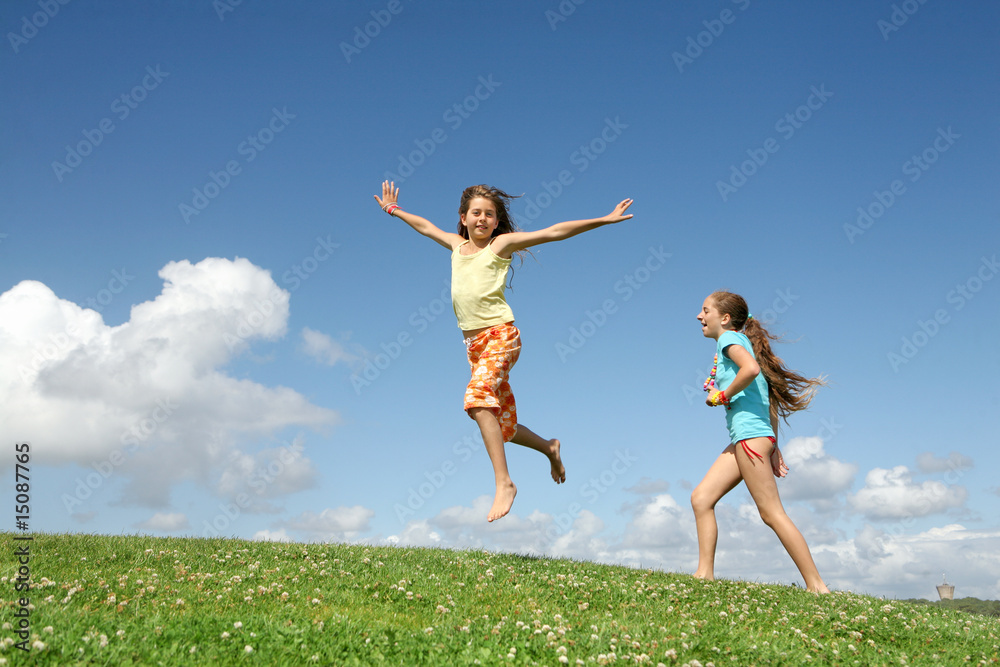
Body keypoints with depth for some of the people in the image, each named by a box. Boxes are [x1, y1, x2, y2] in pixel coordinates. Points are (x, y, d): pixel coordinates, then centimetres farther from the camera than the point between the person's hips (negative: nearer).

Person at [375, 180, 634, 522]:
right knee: (503, 427, 9)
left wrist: (604, 220, -9)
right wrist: (394, 210, 46)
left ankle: (504, 482, -30)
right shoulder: (457, 244, 16)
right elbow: (426, 226, 34)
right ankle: (549, 448, 35)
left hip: (500, 335, -6)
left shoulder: (502, 243, 1)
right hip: (474, 342, 6)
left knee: (478, 397, -30)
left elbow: (553, 232, -4)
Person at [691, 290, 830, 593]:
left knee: (771, 512, -7)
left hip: (750, 433, -10)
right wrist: (773, 448, 22)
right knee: (701, 497, 4)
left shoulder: (729, 338, -2)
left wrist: (722, 395, -12)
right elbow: (771, 399, 23)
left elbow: (751, 367, -26)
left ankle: (816, 585, -3)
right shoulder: (741, 341, 24)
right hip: (744, 437, 10)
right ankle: (705, 573, 2)